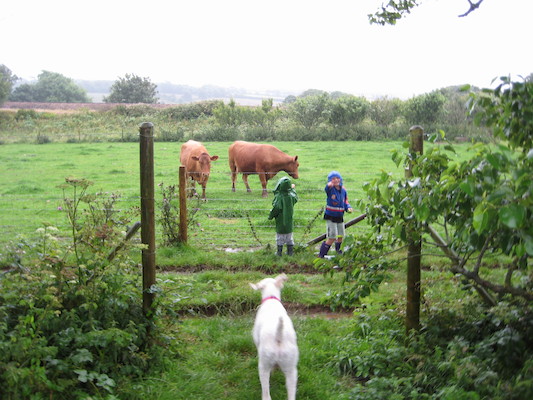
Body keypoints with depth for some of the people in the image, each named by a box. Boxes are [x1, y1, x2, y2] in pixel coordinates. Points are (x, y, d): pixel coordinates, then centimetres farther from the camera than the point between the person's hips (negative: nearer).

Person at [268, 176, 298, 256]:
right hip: (289, 220, 5)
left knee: (280, 237, 7)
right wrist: (292, 189, 33)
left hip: (280, 221, -5)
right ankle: (290, 251, 22)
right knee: (289, 237, 16)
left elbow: (276, 208, -22)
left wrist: (270, 216, -7)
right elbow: (296, 198, 18)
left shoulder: (279, 196, -22)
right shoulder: (291, 196, -6)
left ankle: (279, 252, 14)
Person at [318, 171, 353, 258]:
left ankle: (339, 251, 43)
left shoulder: (343, 190, 3)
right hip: (330, 217, -6)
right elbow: (327, 189, -40)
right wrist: (329, 185, -65)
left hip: (340, 217, 6)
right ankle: (321, 255, 1)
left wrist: (348, 208, -8)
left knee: (340, 237, 17)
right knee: (332, 238, -9)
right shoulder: (330, 189, -15)